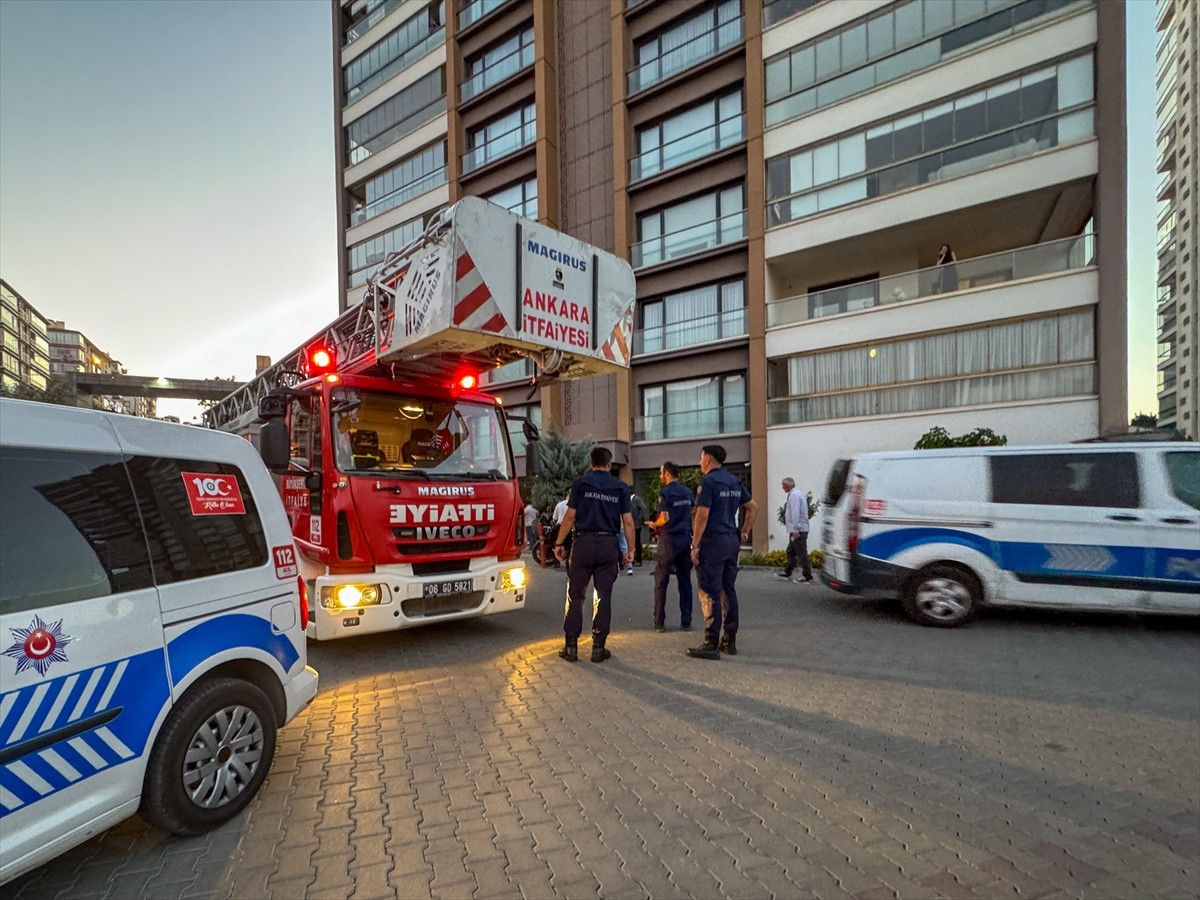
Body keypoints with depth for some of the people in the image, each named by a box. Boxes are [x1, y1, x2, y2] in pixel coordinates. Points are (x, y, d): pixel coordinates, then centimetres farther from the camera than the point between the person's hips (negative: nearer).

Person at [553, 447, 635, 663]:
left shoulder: (581, 483, 0)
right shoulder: (620, 488, 6)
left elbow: (570, 516, -4)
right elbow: (628, 521, 3)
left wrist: (559, 543, 2)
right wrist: (631, 549, 10)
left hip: (584, 542, -1)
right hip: (608, 544, 2)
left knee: (575, 595, 7)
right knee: (603, 596, 7)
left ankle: (571, 646, 9)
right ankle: (598, 647, 10)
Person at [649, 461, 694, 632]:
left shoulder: (665, 492, -10)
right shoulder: (688, 492, 10)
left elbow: (664, 518, -16)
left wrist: (654, 524, 2)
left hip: (670, 540, -6)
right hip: (686, 539, 6)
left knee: (661, 582, 4)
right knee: (685, 581, 10)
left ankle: (659, 622, 7)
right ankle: (686, 621, 12)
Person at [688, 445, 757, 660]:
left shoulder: (708, 481, -12)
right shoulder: (735, 482, 13)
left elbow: (702, 515, -18)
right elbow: (753, 507, 18)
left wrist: (695, 545, -15)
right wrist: (745, 531, 19)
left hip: (712, 541, -8)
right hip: (731, 541, 8)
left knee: (710, 594, -5)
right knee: (729, 591, 13)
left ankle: (711, 644, -4)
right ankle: (730, 642, 18)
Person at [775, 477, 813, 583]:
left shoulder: (794, 495, -16)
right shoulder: (796, 493, 16)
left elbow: (795, 513, -23)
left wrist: (795, 530, -26)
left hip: (798, 530, -10)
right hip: (798, 529, 10)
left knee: (801, 553, -4)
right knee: (791, 551, 18)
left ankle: (808, 578, 1)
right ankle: (787, 572, 27)